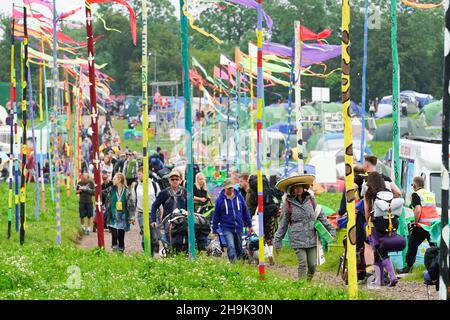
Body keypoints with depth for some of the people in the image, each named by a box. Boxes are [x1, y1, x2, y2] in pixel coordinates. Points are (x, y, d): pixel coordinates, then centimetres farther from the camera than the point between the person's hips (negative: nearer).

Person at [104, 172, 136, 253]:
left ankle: (121, 250, 17)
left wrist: (131, 217, -7)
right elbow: (107, 204, 7)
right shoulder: (111, 191, 2)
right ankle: (115, 250, -12)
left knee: (121, 237, 7)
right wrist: (107, 214, 5)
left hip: (123, 218, 0)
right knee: (114, 235, -13)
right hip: (113, 218, 0)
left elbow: (131, 205, -2)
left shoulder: (126, 192, -2)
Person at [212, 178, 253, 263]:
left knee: (239, 248, 14)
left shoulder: (239, 197, 2)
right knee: (231, 247, -20)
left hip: (239, 227, 3)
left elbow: (245, 211, 10)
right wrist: (215, 230, 4)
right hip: (227, 228, -3)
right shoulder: (220, 199, -5)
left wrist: (249, 225, 12)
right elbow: (216, 216, 2)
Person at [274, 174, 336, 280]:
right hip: (297, 239, -3)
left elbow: (320, 216, 16)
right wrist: (277, 241, 6)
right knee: (303, 264, -10)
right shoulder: (288, 204, 0)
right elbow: (283, 224, 6)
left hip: (312, 238, 3)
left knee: (313, 264, 1)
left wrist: (330, 229, 12)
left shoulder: (310, 199, 7)